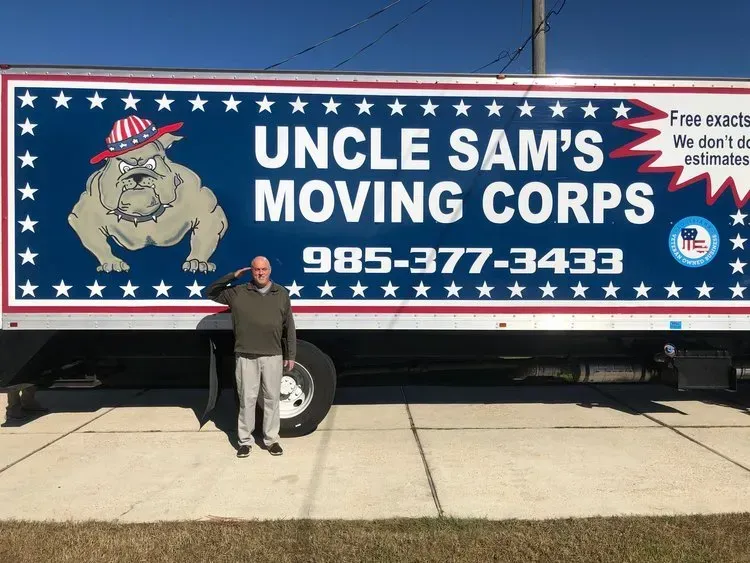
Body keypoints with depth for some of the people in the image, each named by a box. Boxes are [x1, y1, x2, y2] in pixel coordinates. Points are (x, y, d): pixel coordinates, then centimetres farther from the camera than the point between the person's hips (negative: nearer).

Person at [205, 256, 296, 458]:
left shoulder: (281, 294, 7)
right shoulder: (238, 292, 4)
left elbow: (289, 326, 8)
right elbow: (210, 293, 9)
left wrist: (290, 355, 6)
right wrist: (232, 276, -1)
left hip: (273, 356, 1)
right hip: (246, 357, -1)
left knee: (272, 398, 8)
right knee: (247, 399, 6)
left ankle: (271, 439, 20)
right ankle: (245, 440, 19)